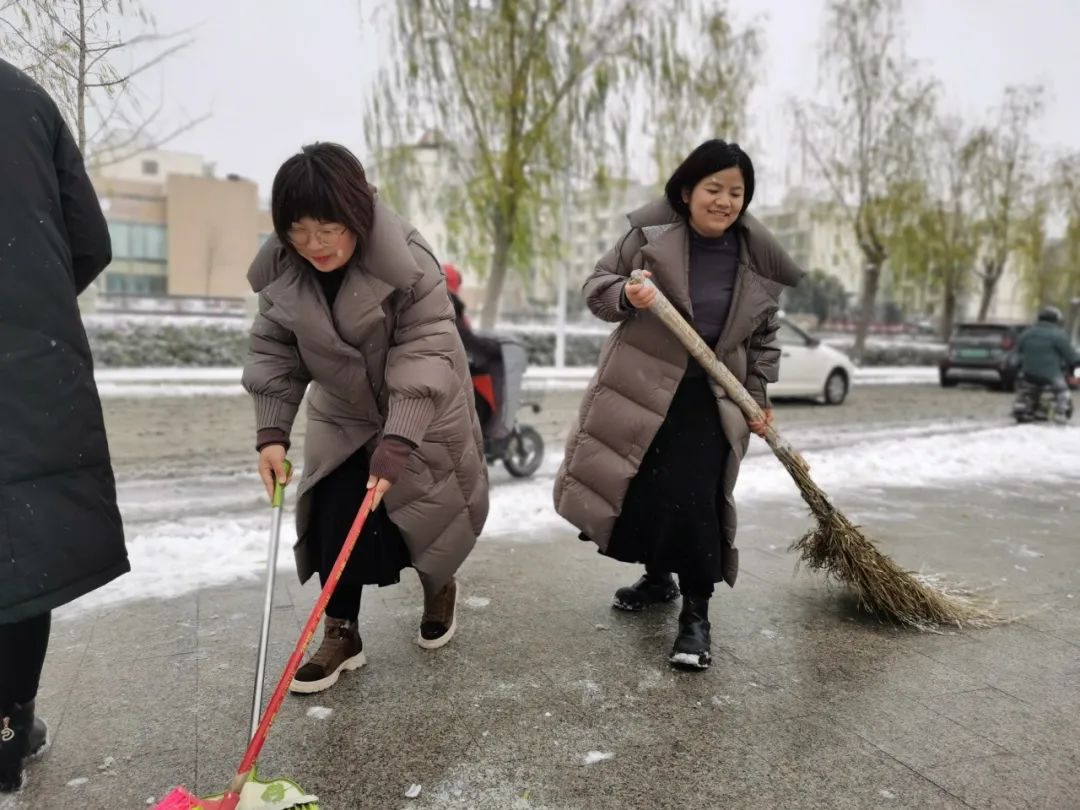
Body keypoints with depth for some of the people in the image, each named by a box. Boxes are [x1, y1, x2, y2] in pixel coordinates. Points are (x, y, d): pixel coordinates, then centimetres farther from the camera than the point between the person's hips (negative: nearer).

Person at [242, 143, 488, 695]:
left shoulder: (409, 263, -29)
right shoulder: (280, 270, -12)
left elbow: (425, 359, -32)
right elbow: (274, 353, -6)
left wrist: (396, 443, -39)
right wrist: (271, 433, -15)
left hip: (421, 416, -4)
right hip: (343, 416, 4)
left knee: (425, 508, 3)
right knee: (334, 517, -4)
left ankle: (438, 588, 36)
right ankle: (340, 634, 13)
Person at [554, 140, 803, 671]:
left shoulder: (757, 260, 0)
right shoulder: (651, 233, -6)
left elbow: (763, 337, 11)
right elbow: (597, 286, -2)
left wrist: (758, 398, 8)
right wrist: (625, 295, -24)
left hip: (709, 398, -1)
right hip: (640, 386, 1)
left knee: (690, 498, -12)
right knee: (638, 488, 9)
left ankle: (696, 612, 6)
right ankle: (659, 577, 35)